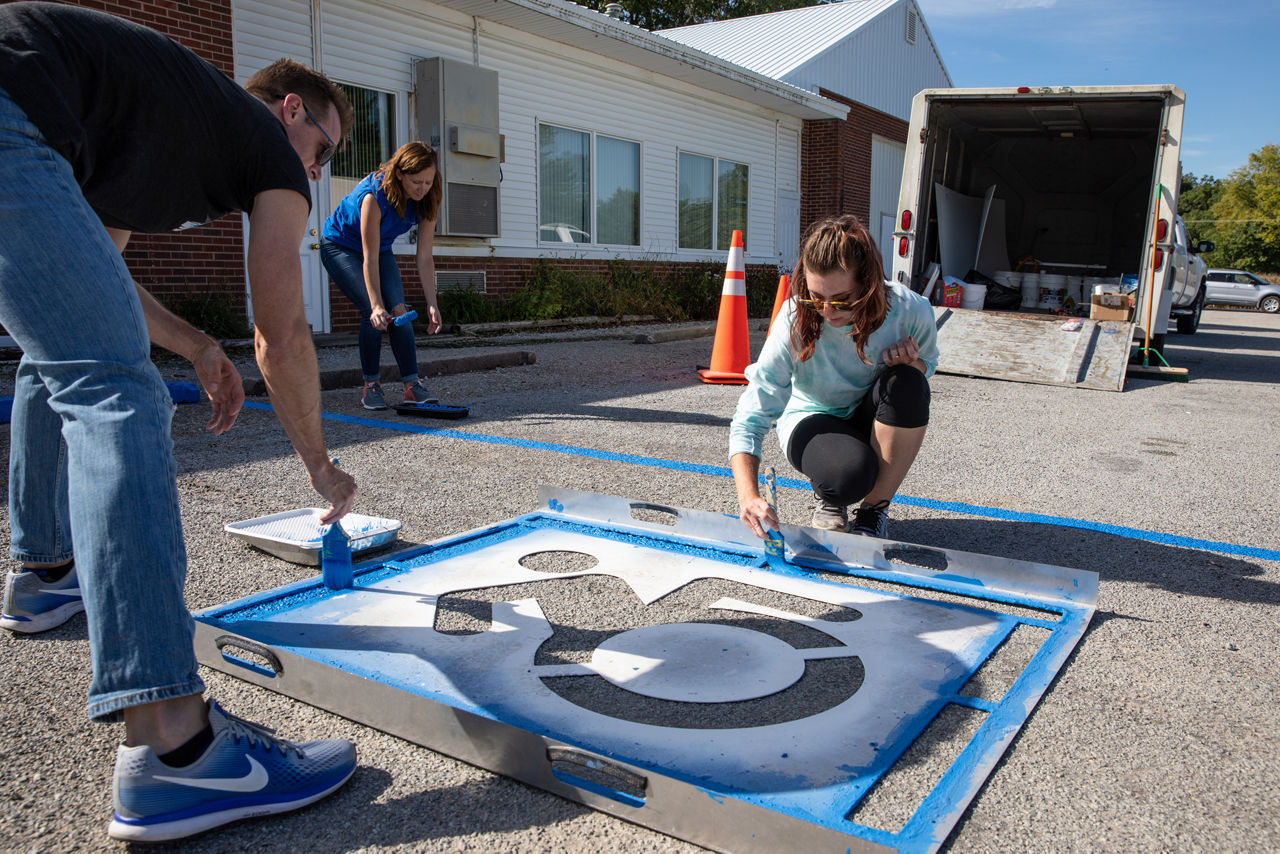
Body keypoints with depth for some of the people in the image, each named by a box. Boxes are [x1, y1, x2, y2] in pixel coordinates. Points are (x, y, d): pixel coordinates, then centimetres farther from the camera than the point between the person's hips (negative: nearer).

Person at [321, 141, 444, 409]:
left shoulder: (426, 201, -20)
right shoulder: (374, 195, -36)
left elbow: (424, 257, -17)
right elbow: (370, 259, -34)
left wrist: (432, 304, -22)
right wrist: (376, 306, -39)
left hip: (382, 248, 5)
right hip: (340, 246, -5)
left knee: (399, 310, -12)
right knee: (372, 311, -19)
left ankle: (412, 385, -11)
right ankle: (370, 385, -6)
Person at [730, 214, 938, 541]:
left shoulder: (911, 311, -23)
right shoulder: (795, 319, -28)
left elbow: (926, 366, 2)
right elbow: (750, 419, -28)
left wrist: (910, 363, -24)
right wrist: (749, 496, -44)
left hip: (871, 418, 3)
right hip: (813, 420, -3)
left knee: (907, 382, -32)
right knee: (850, 475, -36)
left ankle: (874, 508, -11)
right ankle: (829, 497, 6)